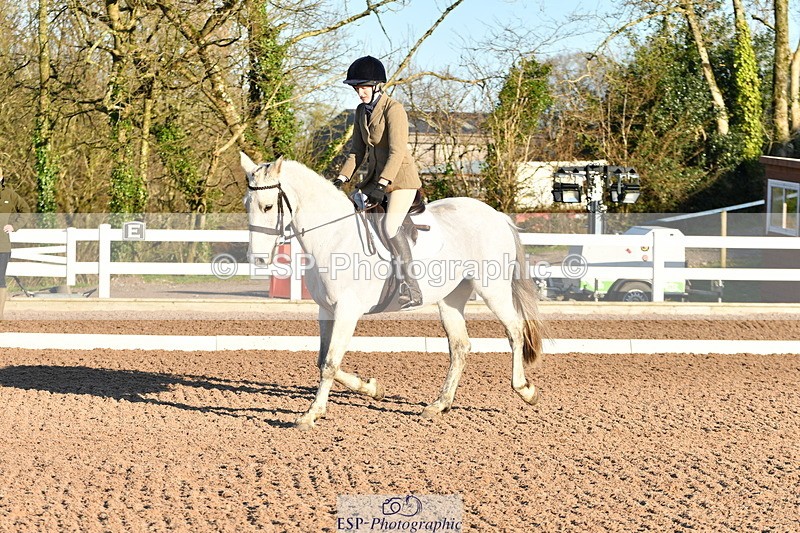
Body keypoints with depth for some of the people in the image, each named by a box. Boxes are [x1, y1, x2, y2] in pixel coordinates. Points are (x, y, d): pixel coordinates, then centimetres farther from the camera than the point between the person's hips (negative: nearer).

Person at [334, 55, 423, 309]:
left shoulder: (393, 109, -14)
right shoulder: (362, 111, 10)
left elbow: (397, 151, -22)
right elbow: (357, 151, 14)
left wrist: (382, 184, -30)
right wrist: (341, 179, 1)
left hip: (401, 178, -9)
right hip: (374, 178, 9)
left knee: (390, 224, -27)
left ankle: (412, 289, -25)